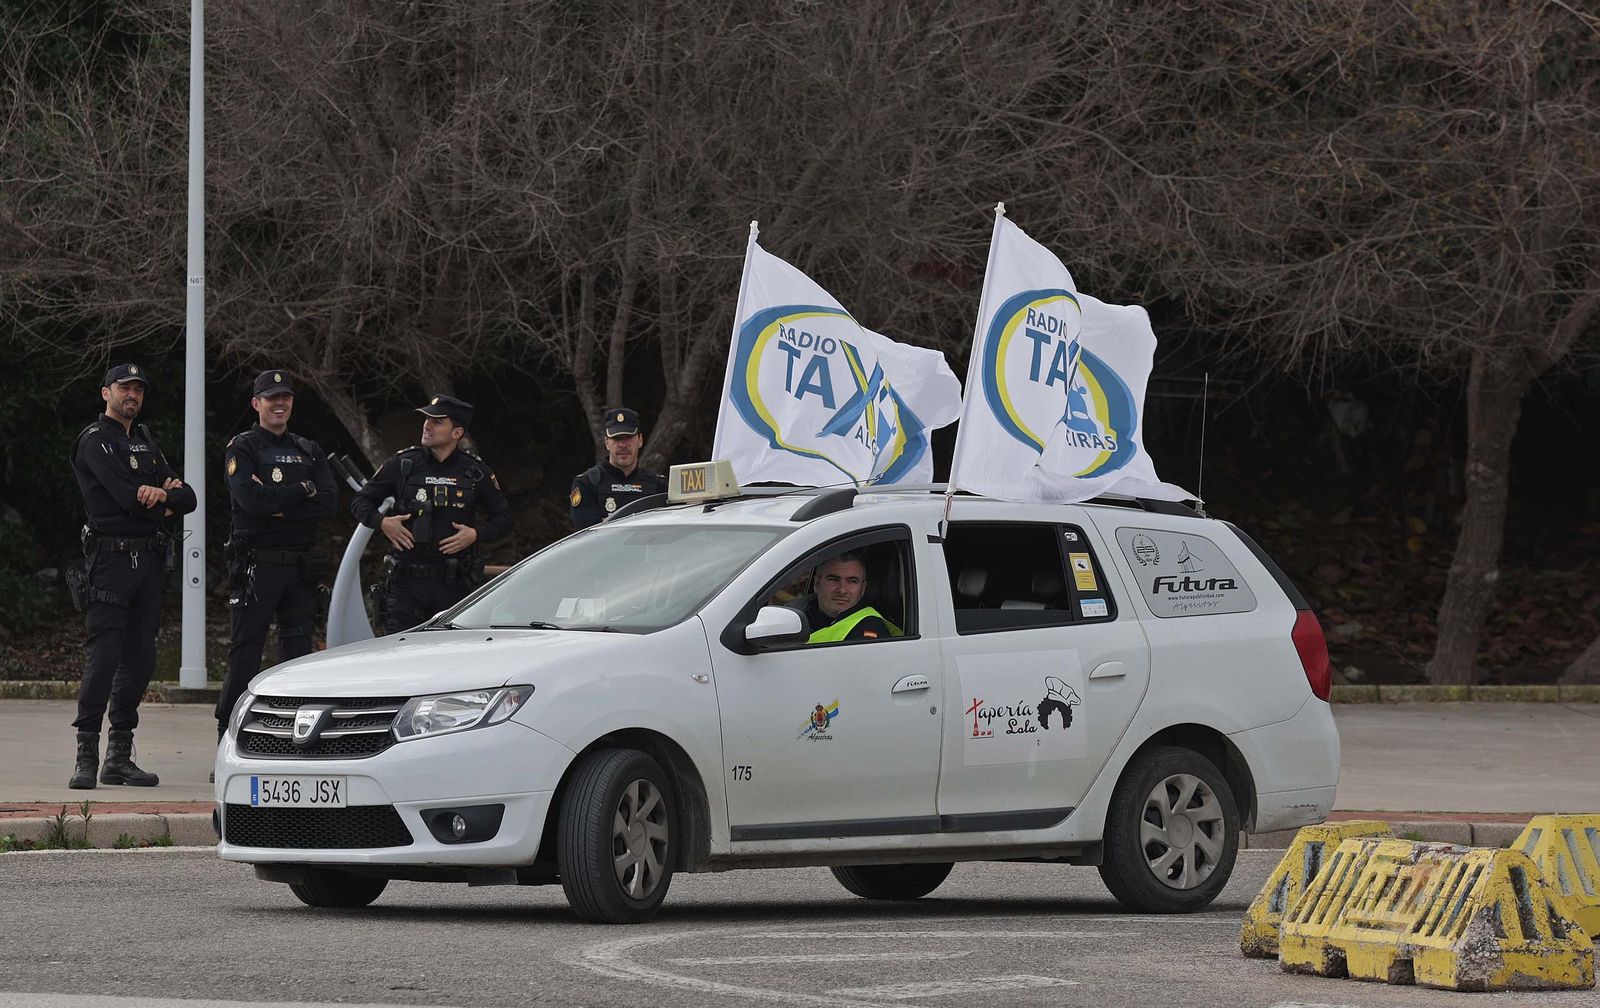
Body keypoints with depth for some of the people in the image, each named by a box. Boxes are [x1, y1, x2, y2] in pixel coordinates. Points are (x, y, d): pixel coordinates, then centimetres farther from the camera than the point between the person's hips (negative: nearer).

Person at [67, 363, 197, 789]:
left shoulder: (145, 442, 21)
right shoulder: (95, 440, -4)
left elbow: (187, 499, 13)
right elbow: (126, 496, -17)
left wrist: (163, 495, -8)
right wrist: (165, 496, -1)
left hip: (149, 560, 8)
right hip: (110, 558, -8)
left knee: (140, 658, 6)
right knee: (105, 655, -13)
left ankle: (120, 757, 11)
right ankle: (86, 757, -14)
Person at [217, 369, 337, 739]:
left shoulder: (310, 452, 16)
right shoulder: (242, 449, 1)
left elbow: (329, 501, 0)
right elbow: (251, 499, -17)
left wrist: (279, 509, -11)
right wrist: (302, 491, -8)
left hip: (302, 566, 5)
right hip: (256, 565, -5)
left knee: (297, 650, 6)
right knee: (245, 652, -7)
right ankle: (229, 733, -4)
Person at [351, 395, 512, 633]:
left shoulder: (475, 471, 6)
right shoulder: (403, 464, 5)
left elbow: (503, 519, 13)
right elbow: (360, 502, 13)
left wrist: (476, 534, -6)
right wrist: (382, 522, -7)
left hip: (454, 586, 0)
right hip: (406, 583, 0)